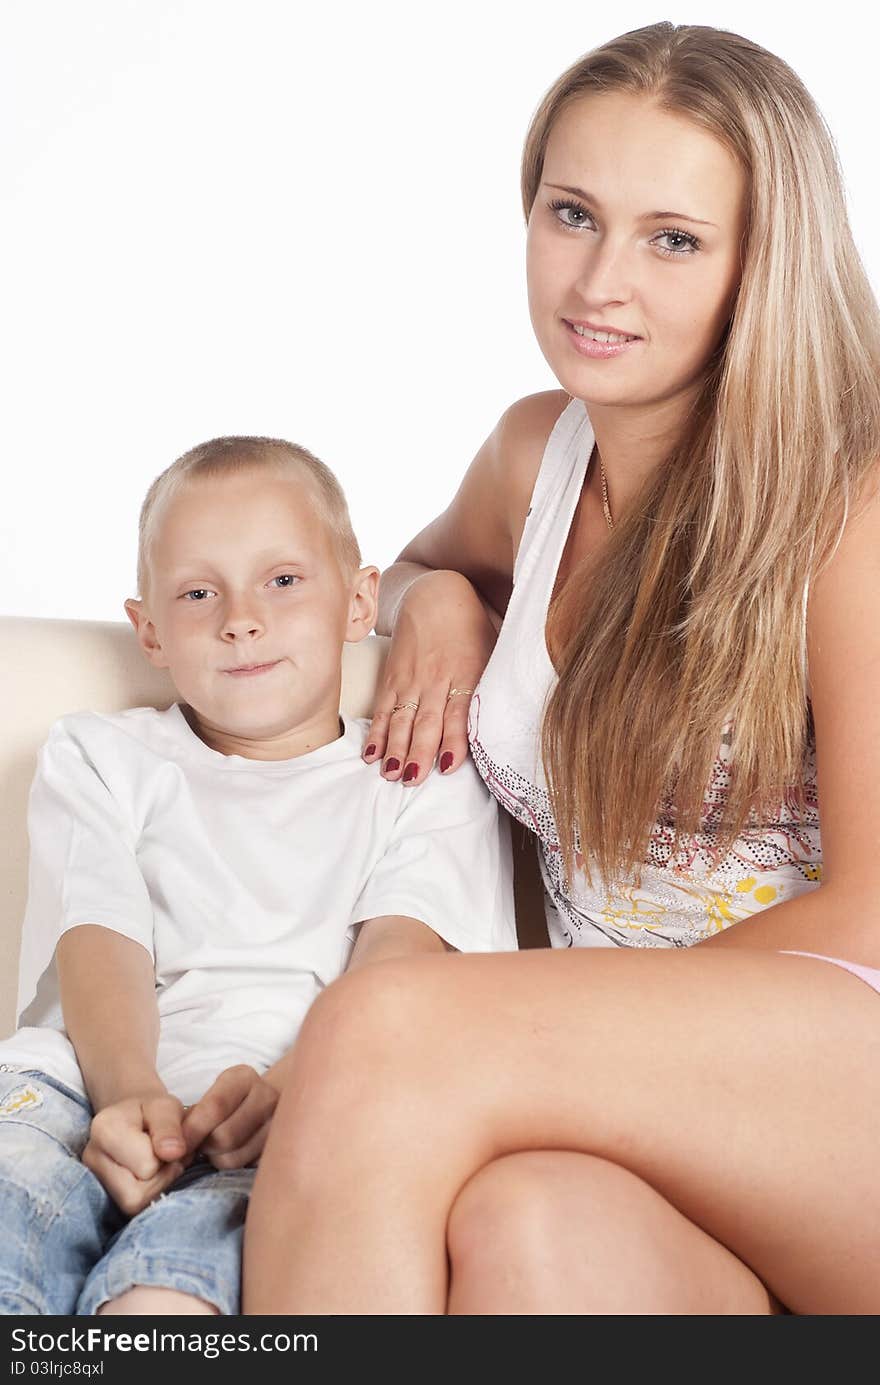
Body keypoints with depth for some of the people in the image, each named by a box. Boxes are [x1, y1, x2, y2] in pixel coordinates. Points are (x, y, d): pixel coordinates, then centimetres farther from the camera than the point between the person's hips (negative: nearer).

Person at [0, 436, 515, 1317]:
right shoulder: (98, 758, 25)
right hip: (94, 1091, 3)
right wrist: (131, 1093, -16)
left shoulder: (425, 780, 20)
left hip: (303, 1122, -2)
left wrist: (295, 1082, -21)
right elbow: (99, 946, 7)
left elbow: (396, 961, 2)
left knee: (166, 1281, -37)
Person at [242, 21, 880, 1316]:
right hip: (631, 1109, 4)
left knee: (386, 1030, -31)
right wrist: (435, 597, 12)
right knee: (529, 1230, -36)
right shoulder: (536, 453, 13)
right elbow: (419, 562, 38)